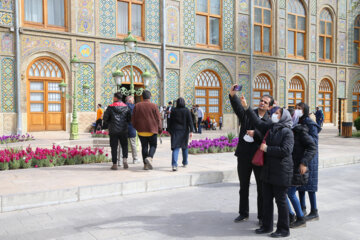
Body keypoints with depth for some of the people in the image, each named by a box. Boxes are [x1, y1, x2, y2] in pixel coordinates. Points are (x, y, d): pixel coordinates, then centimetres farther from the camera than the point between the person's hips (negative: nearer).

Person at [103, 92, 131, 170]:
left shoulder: (110, 107, -5)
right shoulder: (126, 107, 2)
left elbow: (105, 118, -1)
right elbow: (129, 118, 4)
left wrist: (109, 124, 18)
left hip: (113, 130, -2)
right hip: (124, 130, 2)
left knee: (114, 147, 4)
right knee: (124, 145, 14)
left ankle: (114, 164, 5)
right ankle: (125, 158, -7)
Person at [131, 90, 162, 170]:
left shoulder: (137, 106, 3)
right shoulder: (154, 106, -3)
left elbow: (133, 119, 6)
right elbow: (158, 119, -2)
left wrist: (136, 127, 20)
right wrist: (159, 130, 7)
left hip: (141, 130, 2)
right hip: (152, 130, -2)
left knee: (144, 146, 9)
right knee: (153, 145, 8)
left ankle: (146, 164, 9)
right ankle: (149, 157, -18)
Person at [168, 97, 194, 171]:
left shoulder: (173, 110, 0)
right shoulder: (186, 110, -2)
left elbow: (170, 122, 4)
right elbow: (190, 121, -8)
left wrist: (170, 131, 13)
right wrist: (191, 131, -8)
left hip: (175, 131, 0)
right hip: (184, 131, 0)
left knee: (175, 148, -6)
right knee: (184, 147, 18)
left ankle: (174, 164, -23)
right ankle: (185, 163, 30)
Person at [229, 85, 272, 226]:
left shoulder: (269, 121, -1)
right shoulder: (247, 114, 2)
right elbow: (237, 106, -17)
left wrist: (255, 134, -24)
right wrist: (232, 94, -34)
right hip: (244, 156, 2)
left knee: (262, 189, 7)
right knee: (243, 187, 14)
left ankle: (262, 216, 21)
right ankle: (243, 213, 30)